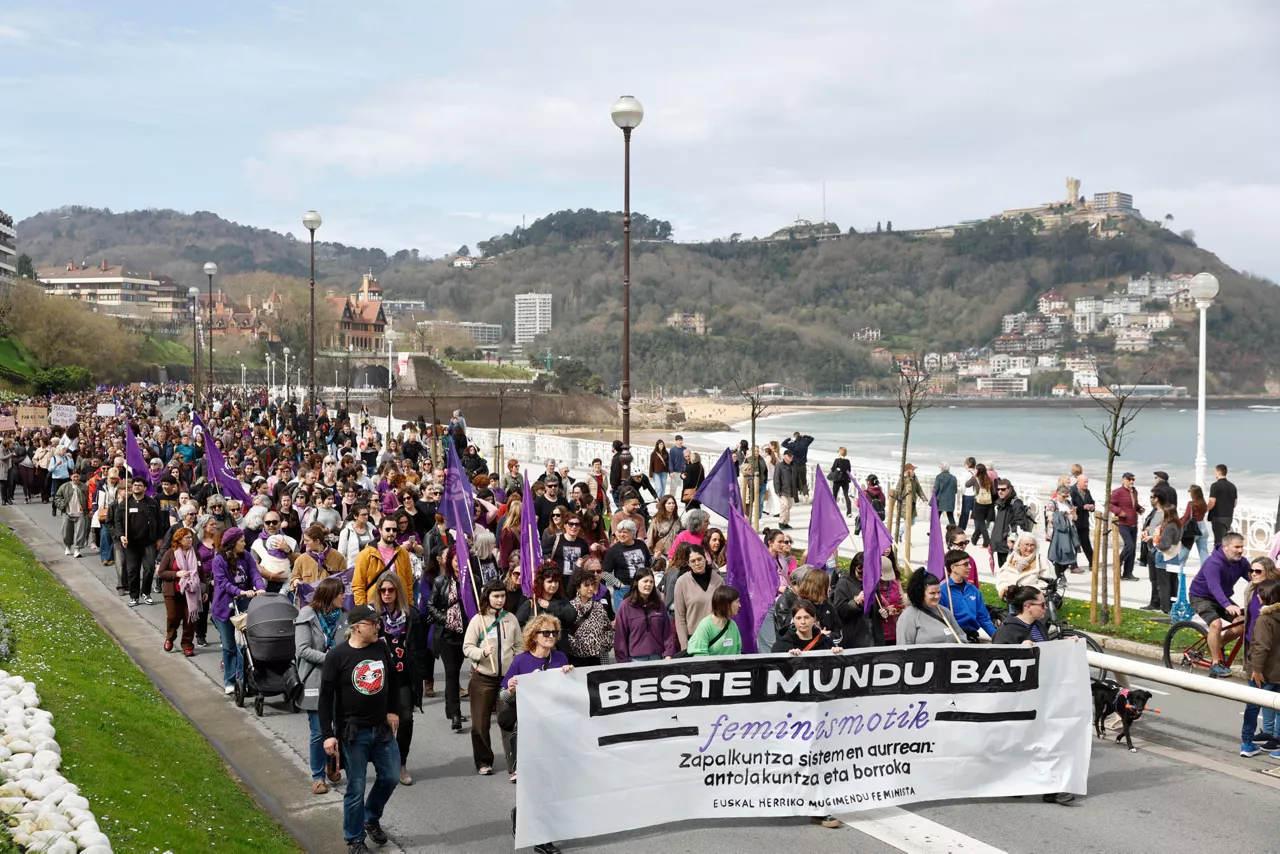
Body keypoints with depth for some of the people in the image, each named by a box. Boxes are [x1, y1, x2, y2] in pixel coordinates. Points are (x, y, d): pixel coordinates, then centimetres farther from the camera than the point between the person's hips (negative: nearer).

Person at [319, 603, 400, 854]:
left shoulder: (381, 648, -1)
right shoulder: (337, 656, -14)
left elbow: (393, 679, 15)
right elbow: (326, 697, -11)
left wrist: (392, 711, 9)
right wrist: (328, 734, -14)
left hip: (383, 728, 5)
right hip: (353, 732, -5)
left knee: (389, 778, 11)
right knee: (356, 789, 2)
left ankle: (372, 818, 37)